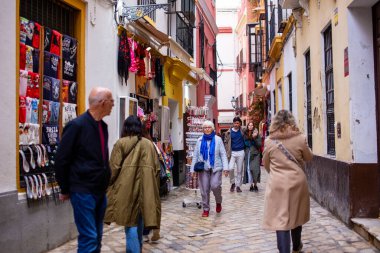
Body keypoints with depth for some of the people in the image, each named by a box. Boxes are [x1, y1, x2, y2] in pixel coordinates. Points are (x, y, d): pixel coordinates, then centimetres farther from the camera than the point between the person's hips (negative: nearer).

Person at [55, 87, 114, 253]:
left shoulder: (103, 126, 10)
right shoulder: (76, 125, -14)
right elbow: (62, 160, -11)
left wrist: (105, 182, 16)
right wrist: (65, 189, -5)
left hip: (100, 190, 8)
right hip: (83, 191, -8)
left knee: (97, 237, 14)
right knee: (88, 237, -6)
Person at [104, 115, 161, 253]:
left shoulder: (121, 143, -2)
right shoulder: (149, 144, 9)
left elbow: (113, 168, -7)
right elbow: (156, 168, 7)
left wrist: (108, 184, 7)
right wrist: (153, 187, 17)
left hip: (127, 188, -4)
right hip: (145, 188, 4)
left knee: (130, 221, -2)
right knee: (139, 219, 19)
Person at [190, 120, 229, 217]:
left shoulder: (218, 139, 4)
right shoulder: (200, 140, 9)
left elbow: (223, 154, 1)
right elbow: (195, 155, 11)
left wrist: (225, 168, -8)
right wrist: (192, 169, 7)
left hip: (216, 167, -2)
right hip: (203, 168, 2)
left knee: (215, 186, -16)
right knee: (204, 189, 2)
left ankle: (218, 202, 14)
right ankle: (206, 209, 16)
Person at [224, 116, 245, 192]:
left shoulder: (242, 131, 4)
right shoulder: (229, 132, 1)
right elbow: (226, 142, 1)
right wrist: (227, 153, -5)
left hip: (241, 152, 1)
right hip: (232, 152, -1)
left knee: (239, 170, 5)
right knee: (230, 168, -13)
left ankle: (238, 185, 15)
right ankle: (232, 183, 9)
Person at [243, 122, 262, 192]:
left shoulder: (257, 134, -1)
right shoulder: (245, 134, 6)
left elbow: (259, 144, -5)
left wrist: (255, 138, -17)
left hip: (255, 154, -2)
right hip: (247, 154, 2)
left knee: (255, 169, -9)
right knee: (248, 169, 0)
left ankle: (255, 184, 2)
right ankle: (251, 185, 9)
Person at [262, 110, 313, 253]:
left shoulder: (269, 141, -4)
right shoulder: (300, 138, -8)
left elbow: (265, 163, 9)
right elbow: (309, 158, 9)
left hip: (277, 184, -1)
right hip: (297, 182, 2)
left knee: (280, 219, 1)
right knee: (296, 215, 20)